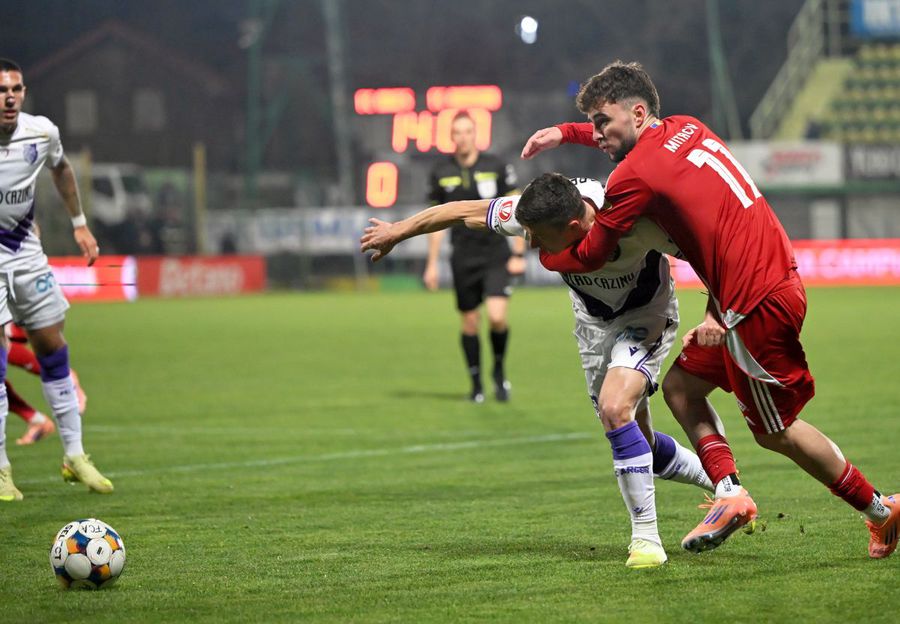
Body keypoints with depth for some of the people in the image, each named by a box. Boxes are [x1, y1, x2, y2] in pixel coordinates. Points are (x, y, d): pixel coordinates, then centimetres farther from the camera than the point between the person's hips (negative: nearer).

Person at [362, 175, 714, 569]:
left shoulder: (634, 223, -40)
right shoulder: (534, 213, -26)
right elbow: (465, 212, -10)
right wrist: (399, 230, 2)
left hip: (644, 316, -6)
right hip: (592, 324, 6)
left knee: (614, 408, -30)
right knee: (636, 442, 12)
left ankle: (646, 538, -19)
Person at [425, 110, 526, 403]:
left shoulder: (497, 167, -3)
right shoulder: (441, 172, 4)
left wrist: (518, 254, -5)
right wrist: (432, 263, 9)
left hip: (496, 256, -2)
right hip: (463, 258, 2)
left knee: (497, 317, -17)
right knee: (469, 324, 4)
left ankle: (499, 370, 8)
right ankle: (476, 386, 17)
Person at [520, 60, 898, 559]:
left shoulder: (635, 175, -14)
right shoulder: (687, 128, 10)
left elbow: (589, 257, -2)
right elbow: (642, 137, 37)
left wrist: (542, 255, 18)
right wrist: (565, 133, 34)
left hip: (758, 302, -9)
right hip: (776, 280, 9)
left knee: (775, 431, 4)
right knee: (681, 387, 13)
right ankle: (730, 491, 3)